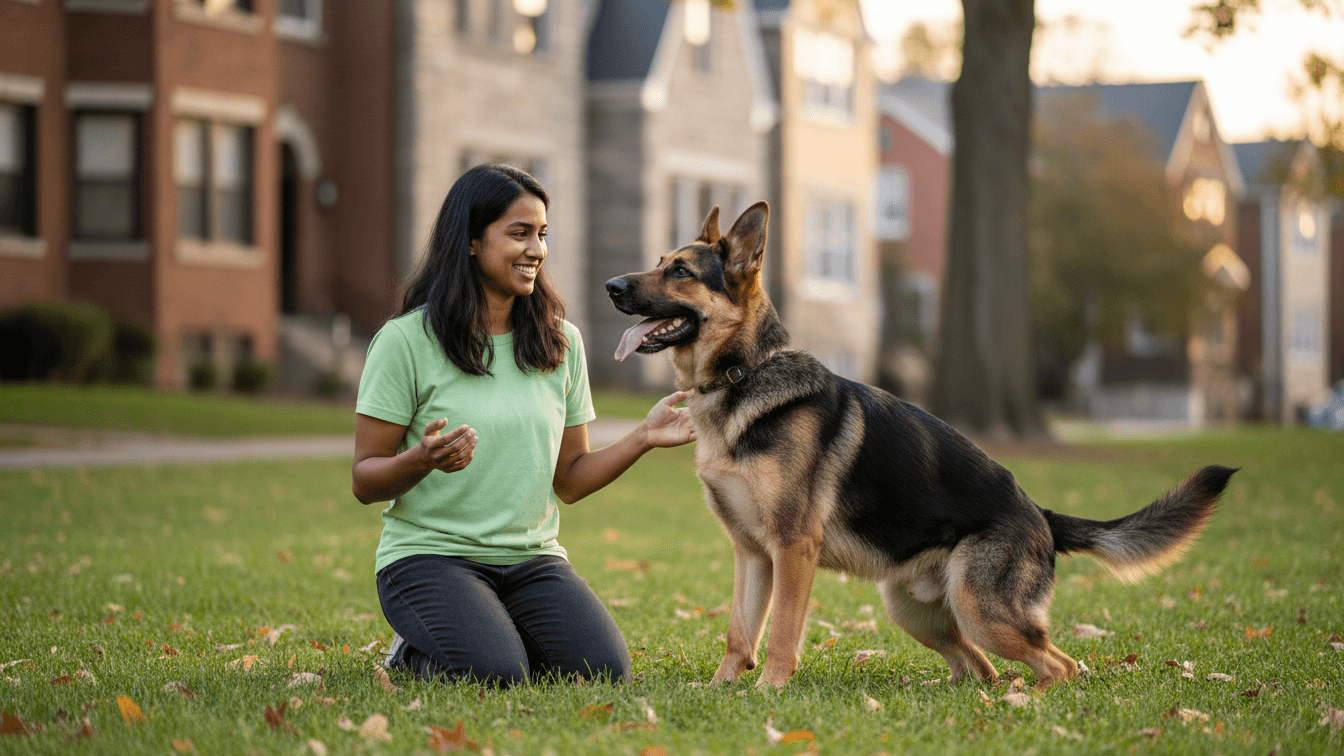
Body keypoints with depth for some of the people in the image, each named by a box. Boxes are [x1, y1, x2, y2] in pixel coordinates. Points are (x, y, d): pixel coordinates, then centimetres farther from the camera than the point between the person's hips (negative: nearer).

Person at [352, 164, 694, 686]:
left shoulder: (561, 342, 9)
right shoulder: (407, 340, -7)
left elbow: (570, 481, 11)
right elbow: (365, 481, -5)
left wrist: (643, 438, -3)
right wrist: (422, 460, -26)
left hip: (533, 559, 4)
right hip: (430, 556, -4)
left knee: (605, 672, -20)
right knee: (494, 677, -30)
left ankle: (506, 636, 10)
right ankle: (416, 654, 5)